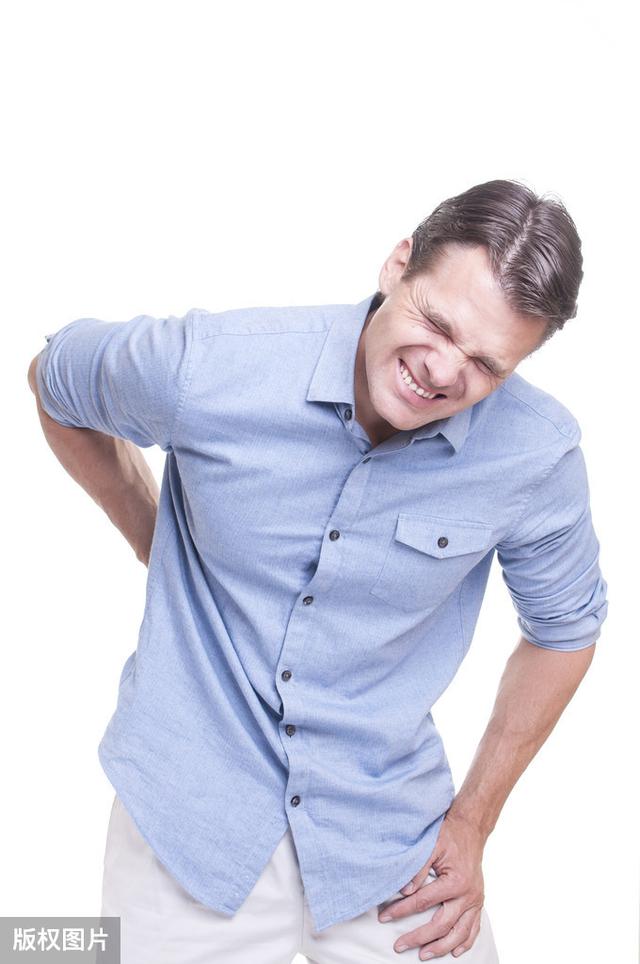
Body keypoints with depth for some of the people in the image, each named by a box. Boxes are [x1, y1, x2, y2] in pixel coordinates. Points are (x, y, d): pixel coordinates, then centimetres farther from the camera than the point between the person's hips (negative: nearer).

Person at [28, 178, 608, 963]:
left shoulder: (538, 454, -16)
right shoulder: (205, 366, -20)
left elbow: (565, 628, 3)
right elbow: (53, 383, 3)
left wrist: (473, 821, 3)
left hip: (385, 832, 1)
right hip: (189, 817, 0)